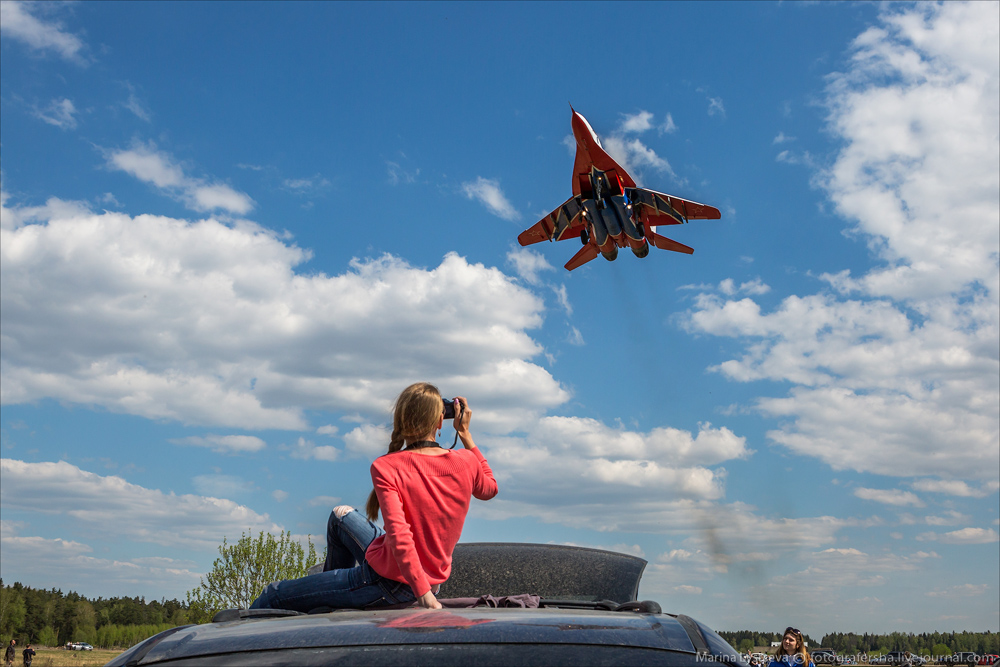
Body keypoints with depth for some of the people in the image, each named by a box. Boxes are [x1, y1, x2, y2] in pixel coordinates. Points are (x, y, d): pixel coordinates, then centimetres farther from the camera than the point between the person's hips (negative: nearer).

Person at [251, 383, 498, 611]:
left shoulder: (387, 468, -23)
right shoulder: (466, 462, -11)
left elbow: (399, 535, -32)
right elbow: (489, 488, 12)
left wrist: (423, 594, -28)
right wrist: (466, 435, 9)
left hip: (390, 583, -7)